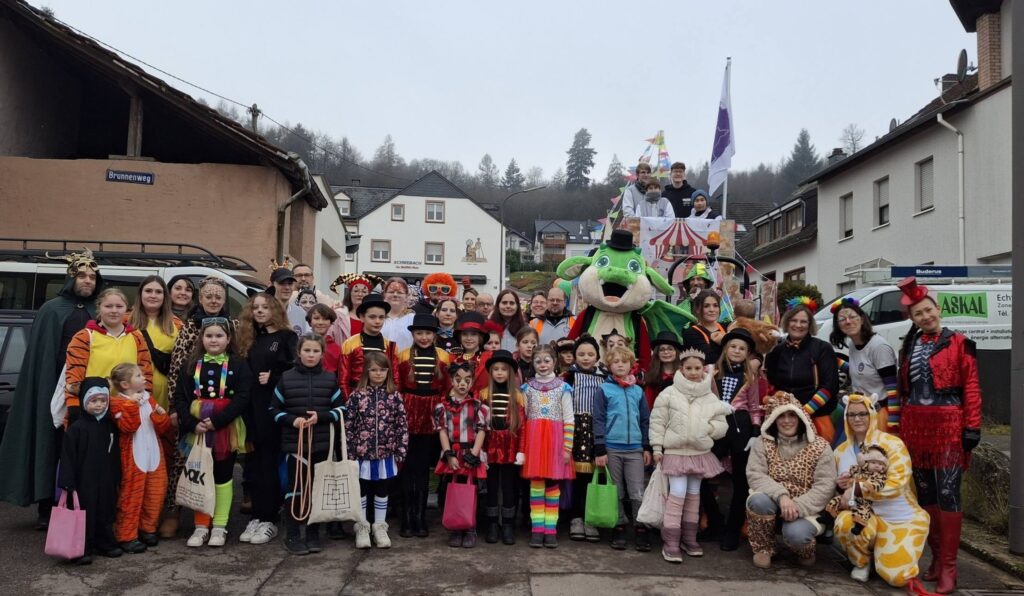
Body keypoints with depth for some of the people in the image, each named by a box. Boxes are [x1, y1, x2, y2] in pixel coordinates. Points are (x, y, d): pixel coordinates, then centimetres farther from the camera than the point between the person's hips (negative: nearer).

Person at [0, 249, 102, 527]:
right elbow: (41, 355, -2)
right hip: (56, 390, -2)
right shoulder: (52, 310, 2)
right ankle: (46, 509, 10)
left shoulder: (98, 314, 11)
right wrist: (49, 391, -10)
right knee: (52, 447, 2)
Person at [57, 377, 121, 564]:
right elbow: (67, 458, -10)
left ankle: (106, 543, 25)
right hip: (84, 482, -5)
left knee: (106, 513, 13)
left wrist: (116, 479, 13)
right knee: (85, 515, -2)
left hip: (106, 481, 5)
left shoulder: (110, 426, 8)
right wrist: (67, 484, -14)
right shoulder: (77, 428, -8)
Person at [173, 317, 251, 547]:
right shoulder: (191, 365, 6)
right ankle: (201, 526, 18)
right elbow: (180, 397, 1)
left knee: (223, 476, 6)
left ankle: (219, 527, 16)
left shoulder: (238, 365, -2)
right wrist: (192, 423, -14)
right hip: (197, 429, 2)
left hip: (226, 429, -2)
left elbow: (242, 398, -10)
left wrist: (217, 421, -19)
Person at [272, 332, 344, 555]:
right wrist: (291, 420, -12)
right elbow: (274, 409, 4)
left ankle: (313, 534, 21)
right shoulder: (286, 378, 0)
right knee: (295, 488, 2)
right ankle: (292, 535, 13)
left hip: (321, 444, 2)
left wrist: (321, 417, -12)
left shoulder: (330, 379, 3)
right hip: (293, 443, -1)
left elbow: (340, 409, 5)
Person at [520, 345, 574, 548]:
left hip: (555, 440, -1)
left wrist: (567, 447, -5)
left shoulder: (563, 387, 4)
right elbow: (522, 418, 7)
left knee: (553, 485, 1)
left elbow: (569, 420, 1)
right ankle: (537, 529, 6)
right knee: (536, 484, 1)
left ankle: (550, 529, 7)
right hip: (534, 440, 1)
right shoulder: (527, 387, 8)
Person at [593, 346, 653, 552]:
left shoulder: (638, 391, 9)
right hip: (612, 448, -2)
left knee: (638, 493, 1)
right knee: (616, 493, 8)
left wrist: (647, 447, 9)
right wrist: (599, 450, -8)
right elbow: (599, 420, -3)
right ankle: (619, 529, 17)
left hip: (635, 449, 2)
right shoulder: (604, 389, 0)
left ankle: (642, 530, 8)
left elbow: (645, 420, 13)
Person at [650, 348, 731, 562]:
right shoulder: (669, 394, -6)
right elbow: (657, 422, -5)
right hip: (675, 452, -4)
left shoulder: (711, 398, 3)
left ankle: (689, 538, 27)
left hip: (700, 453, 4)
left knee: (694, 494, 14)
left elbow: (722, 427, 3)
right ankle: (670, 543, -4)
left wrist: (707, 427, -15)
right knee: (677, 494, -9)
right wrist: (657, 448, -9)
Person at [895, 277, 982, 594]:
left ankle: (948, 567, 1)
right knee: (924, 494, 9)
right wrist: (900, 424, 11)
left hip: (948, 425, -5)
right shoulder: (909, 346, 13)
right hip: (915, 425, 5)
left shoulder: (958, 343, -2)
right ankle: (937, 557, 21)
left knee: (947, 494, -5)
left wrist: (972, 427, -12)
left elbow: (971, 387, -6)